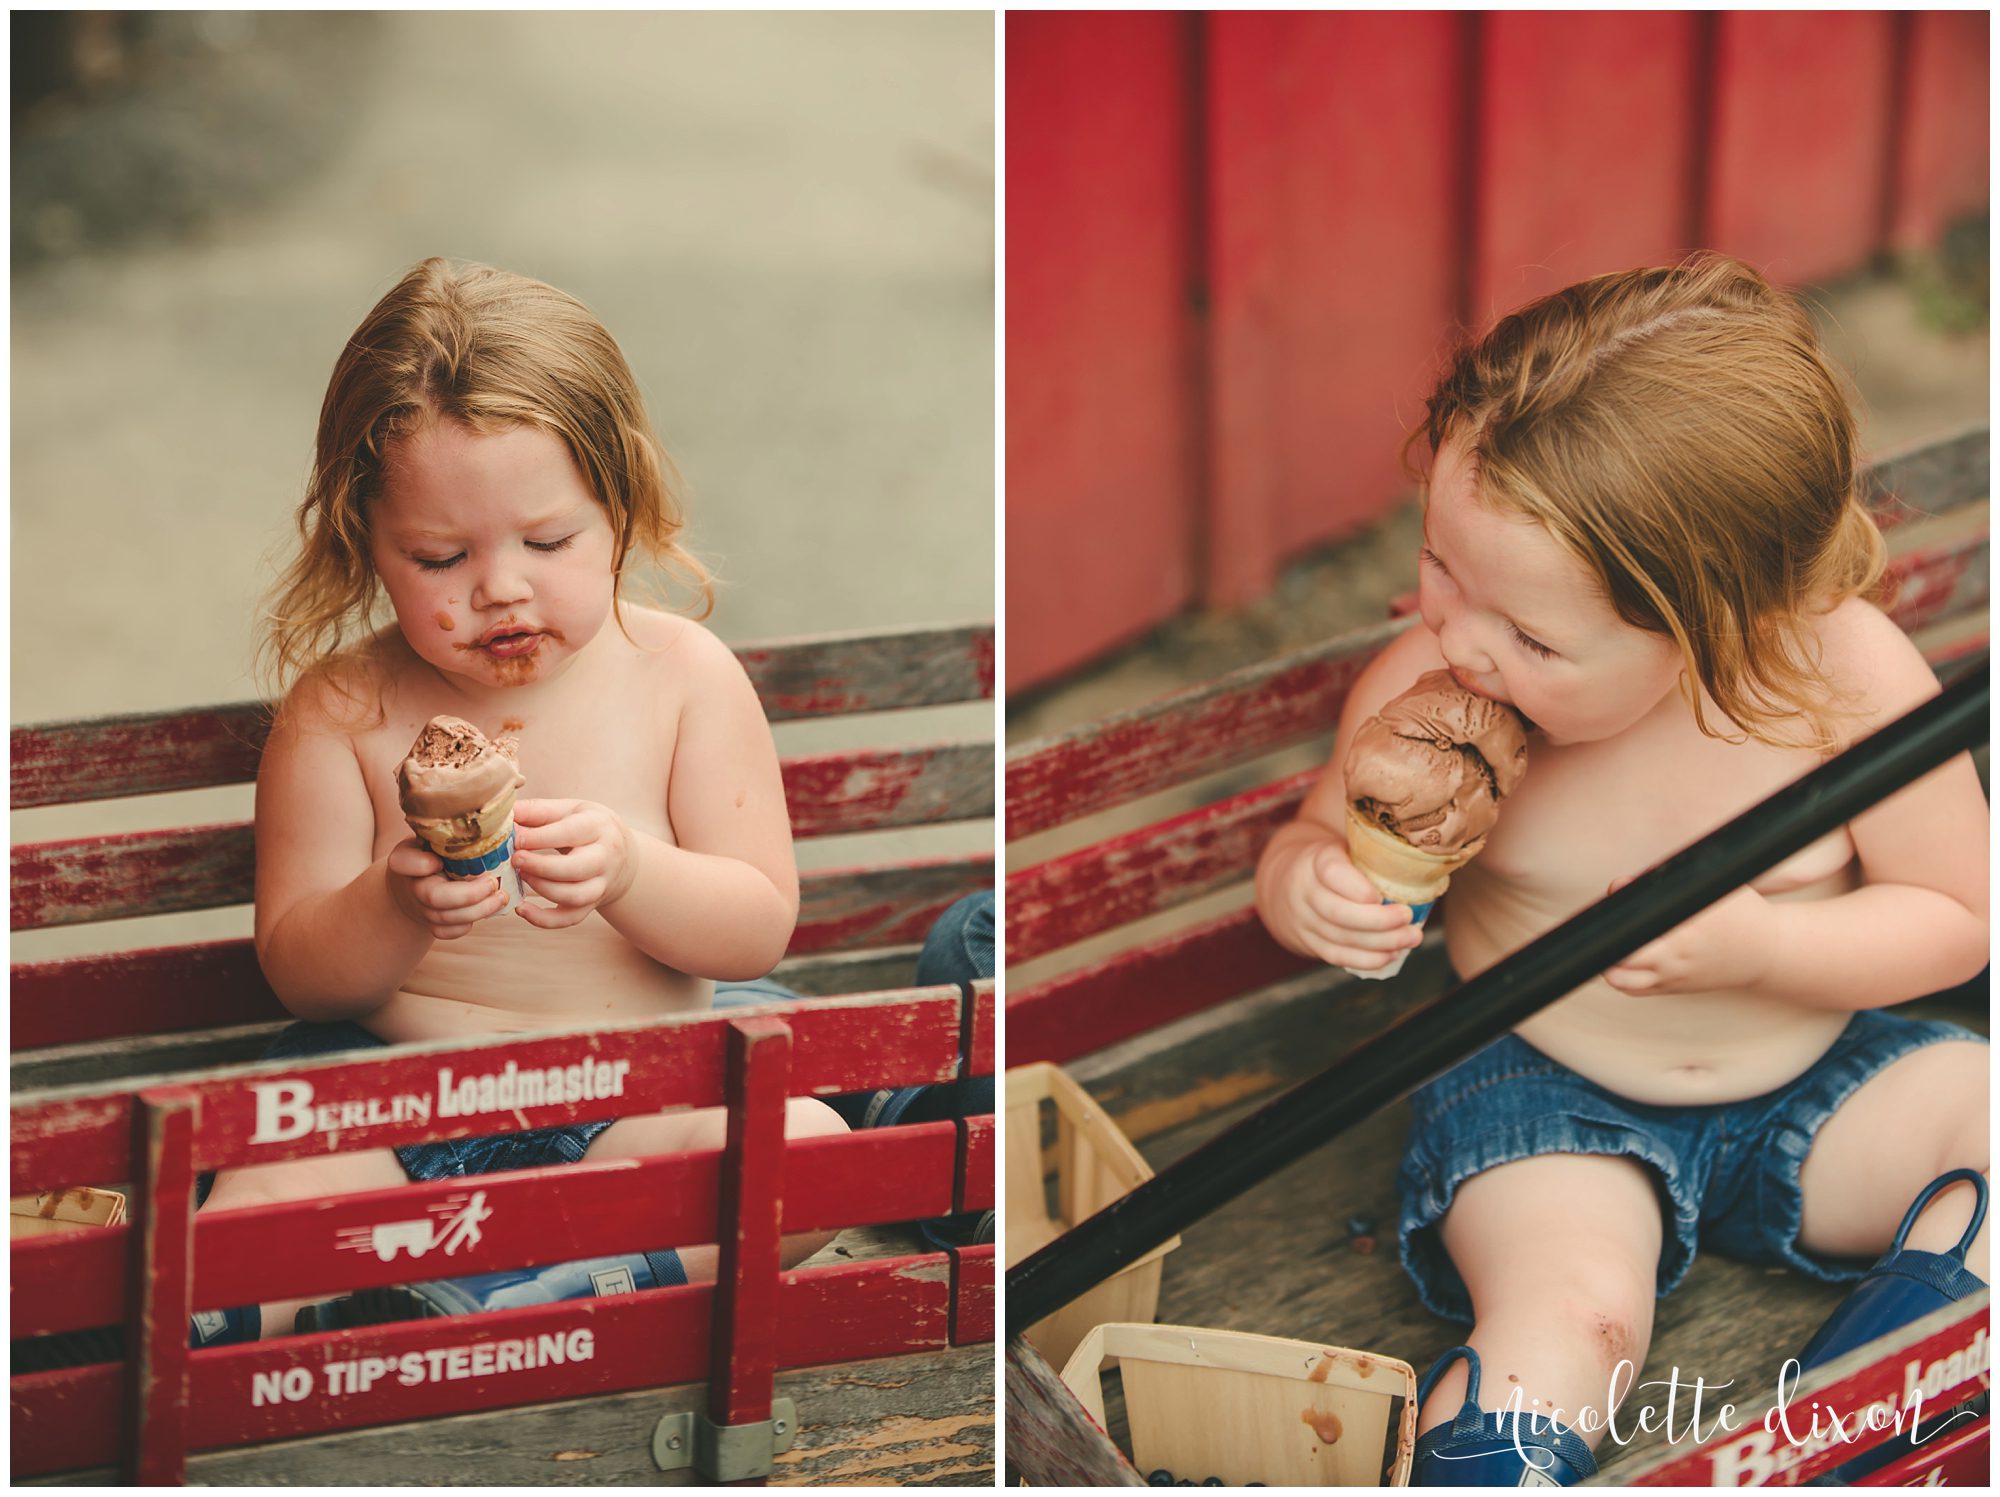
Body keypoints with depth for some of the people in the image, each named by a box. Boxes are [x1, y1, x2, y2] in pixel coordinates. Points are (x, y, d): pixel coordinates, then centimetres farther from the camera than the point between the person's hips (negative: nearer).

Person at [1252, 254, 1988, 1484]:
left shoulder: (1848, 676, -22)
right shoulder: (1428, 683, -20)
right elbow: (1308, 843, -2)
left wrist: (1757, 945, -26)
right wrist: (1311, 890, -27)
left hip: (1810, 1085, 2)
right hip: (1546, 1098, -2)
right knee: (1564, 1312, -31)